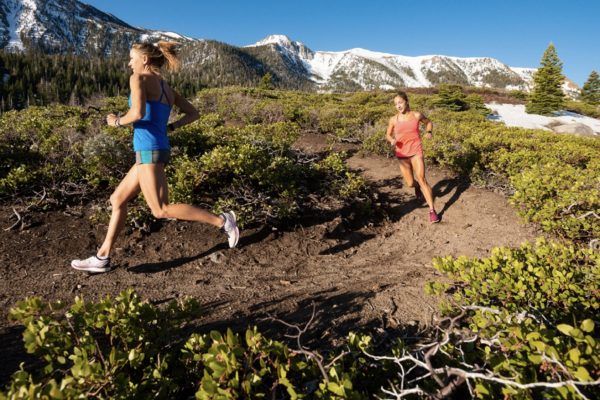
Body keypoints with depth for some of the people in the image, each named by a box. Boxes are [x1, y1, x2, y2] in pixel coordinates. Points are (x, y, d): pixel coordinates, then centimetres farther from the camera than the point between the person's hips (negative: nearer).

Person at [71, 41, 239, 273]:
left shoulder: (139, 78, -6)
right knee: (117, 199, 12)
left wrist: (117, 122, -3)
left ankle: (222, 221, -5)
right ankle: (102, 258, 16)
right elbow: (193, 114, 20)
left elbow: (138, 113, -22)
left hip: (149, 150, -9)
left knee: (162, 211, -6)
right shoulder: (166, 88, 18)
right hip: (156, 150, 9)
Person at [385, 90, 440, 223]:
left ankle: (432, 210, -12)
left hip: (416, 152, -2)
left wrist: (429, 132, -5)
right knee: (410, 183, 6)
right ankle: (417, 187, 47)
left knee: (421, 179, -16)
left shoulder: (417, 115, -4)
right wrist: (392, 140, -13)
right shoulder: (393, 119, -3)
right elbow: (388, 135, 10)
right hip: (402, 155, 2)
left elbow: (428, 122, 16)